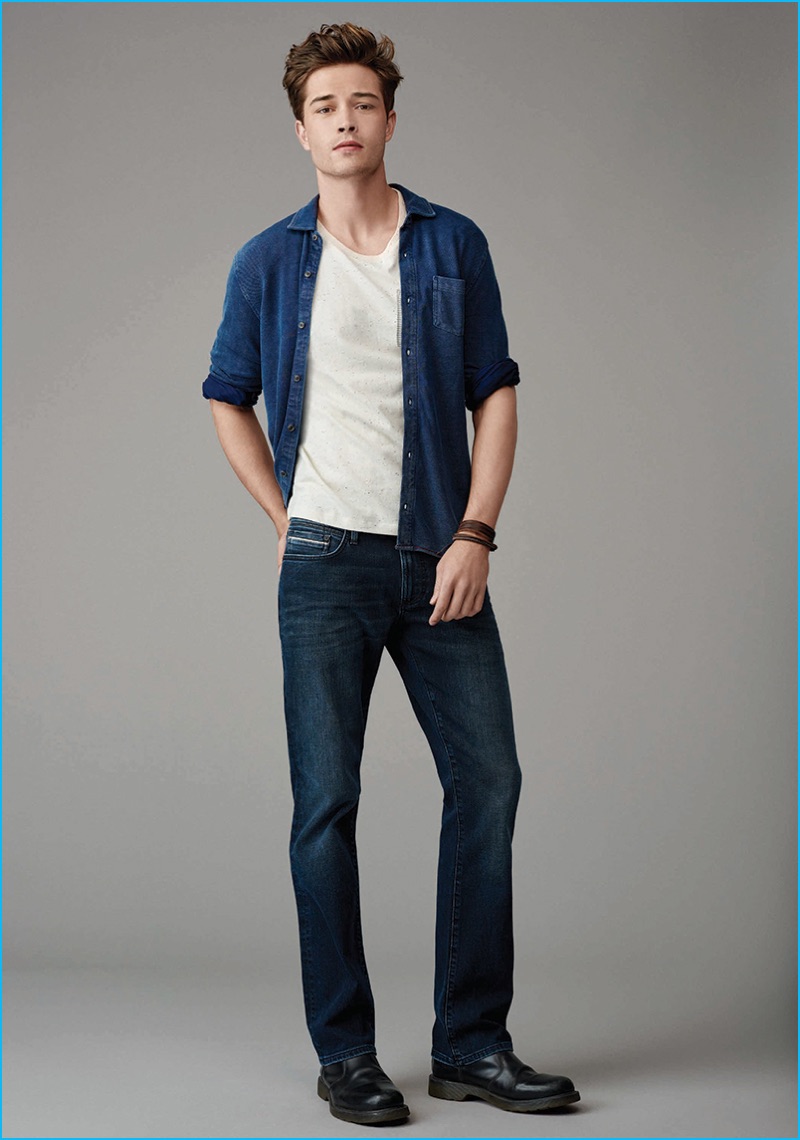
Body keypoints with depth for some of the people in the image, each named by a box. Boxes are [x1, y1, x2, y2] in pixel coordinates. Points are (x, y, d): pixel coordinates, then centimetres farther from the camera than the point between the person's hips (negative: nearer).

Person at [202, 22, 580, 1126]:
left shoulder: (455, 246, 6)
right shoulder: (269, 262, 5)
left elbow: (495, 394, 4)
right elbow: (229, 401, 15)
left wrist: (476, 534, -6)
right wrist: (284, 518, 6)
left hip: (440, 559, 2)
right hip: (327, 563, -1)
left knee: (487, 780, 0)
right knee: (326, 805, 0)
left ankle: (472, 1043, 12)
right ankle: (345, 1053, 10)